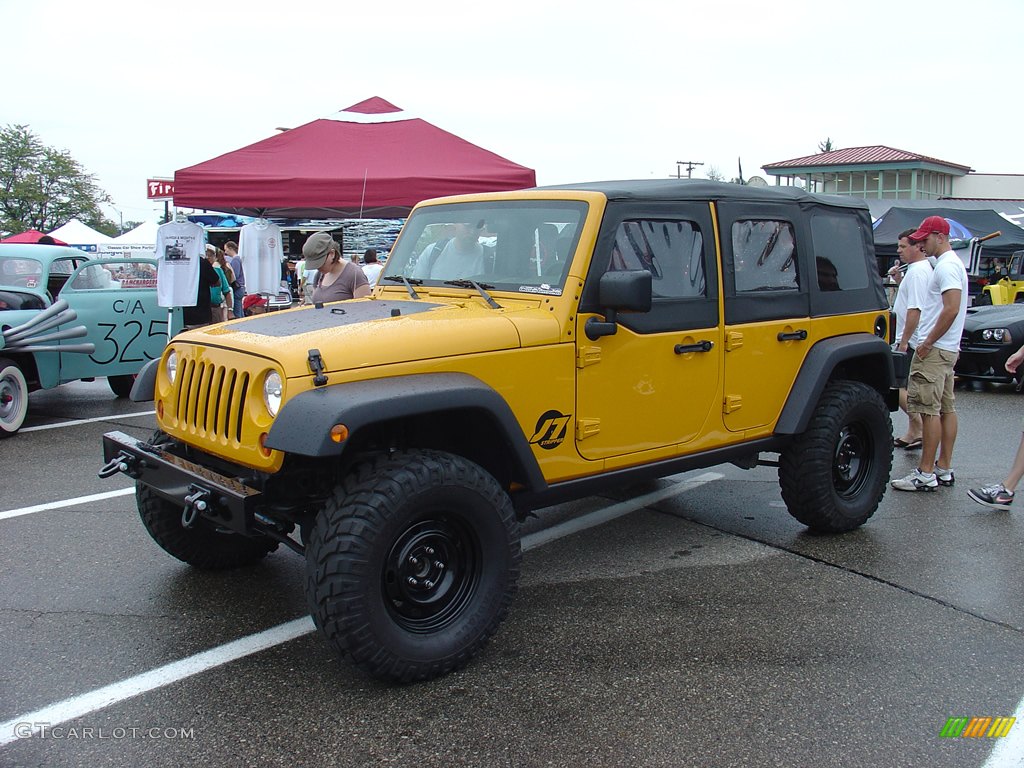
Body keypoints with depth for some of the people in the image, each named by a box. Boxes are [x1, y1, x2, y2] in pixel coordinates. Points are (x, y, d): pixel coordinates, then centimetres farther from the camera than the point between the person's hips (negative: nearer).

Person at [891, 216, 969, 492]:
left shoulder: (947, 266, -15)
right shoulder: (952, 264, 18)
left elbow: (952, 309, -24)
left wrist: (928, 343, -20)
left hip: (935, 349, -11)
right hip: (948, 348, 11)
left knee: (929, 409, -9)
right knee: (946, 408, 11)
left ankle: (926, 474, -7)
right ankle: (944, 469, 17)